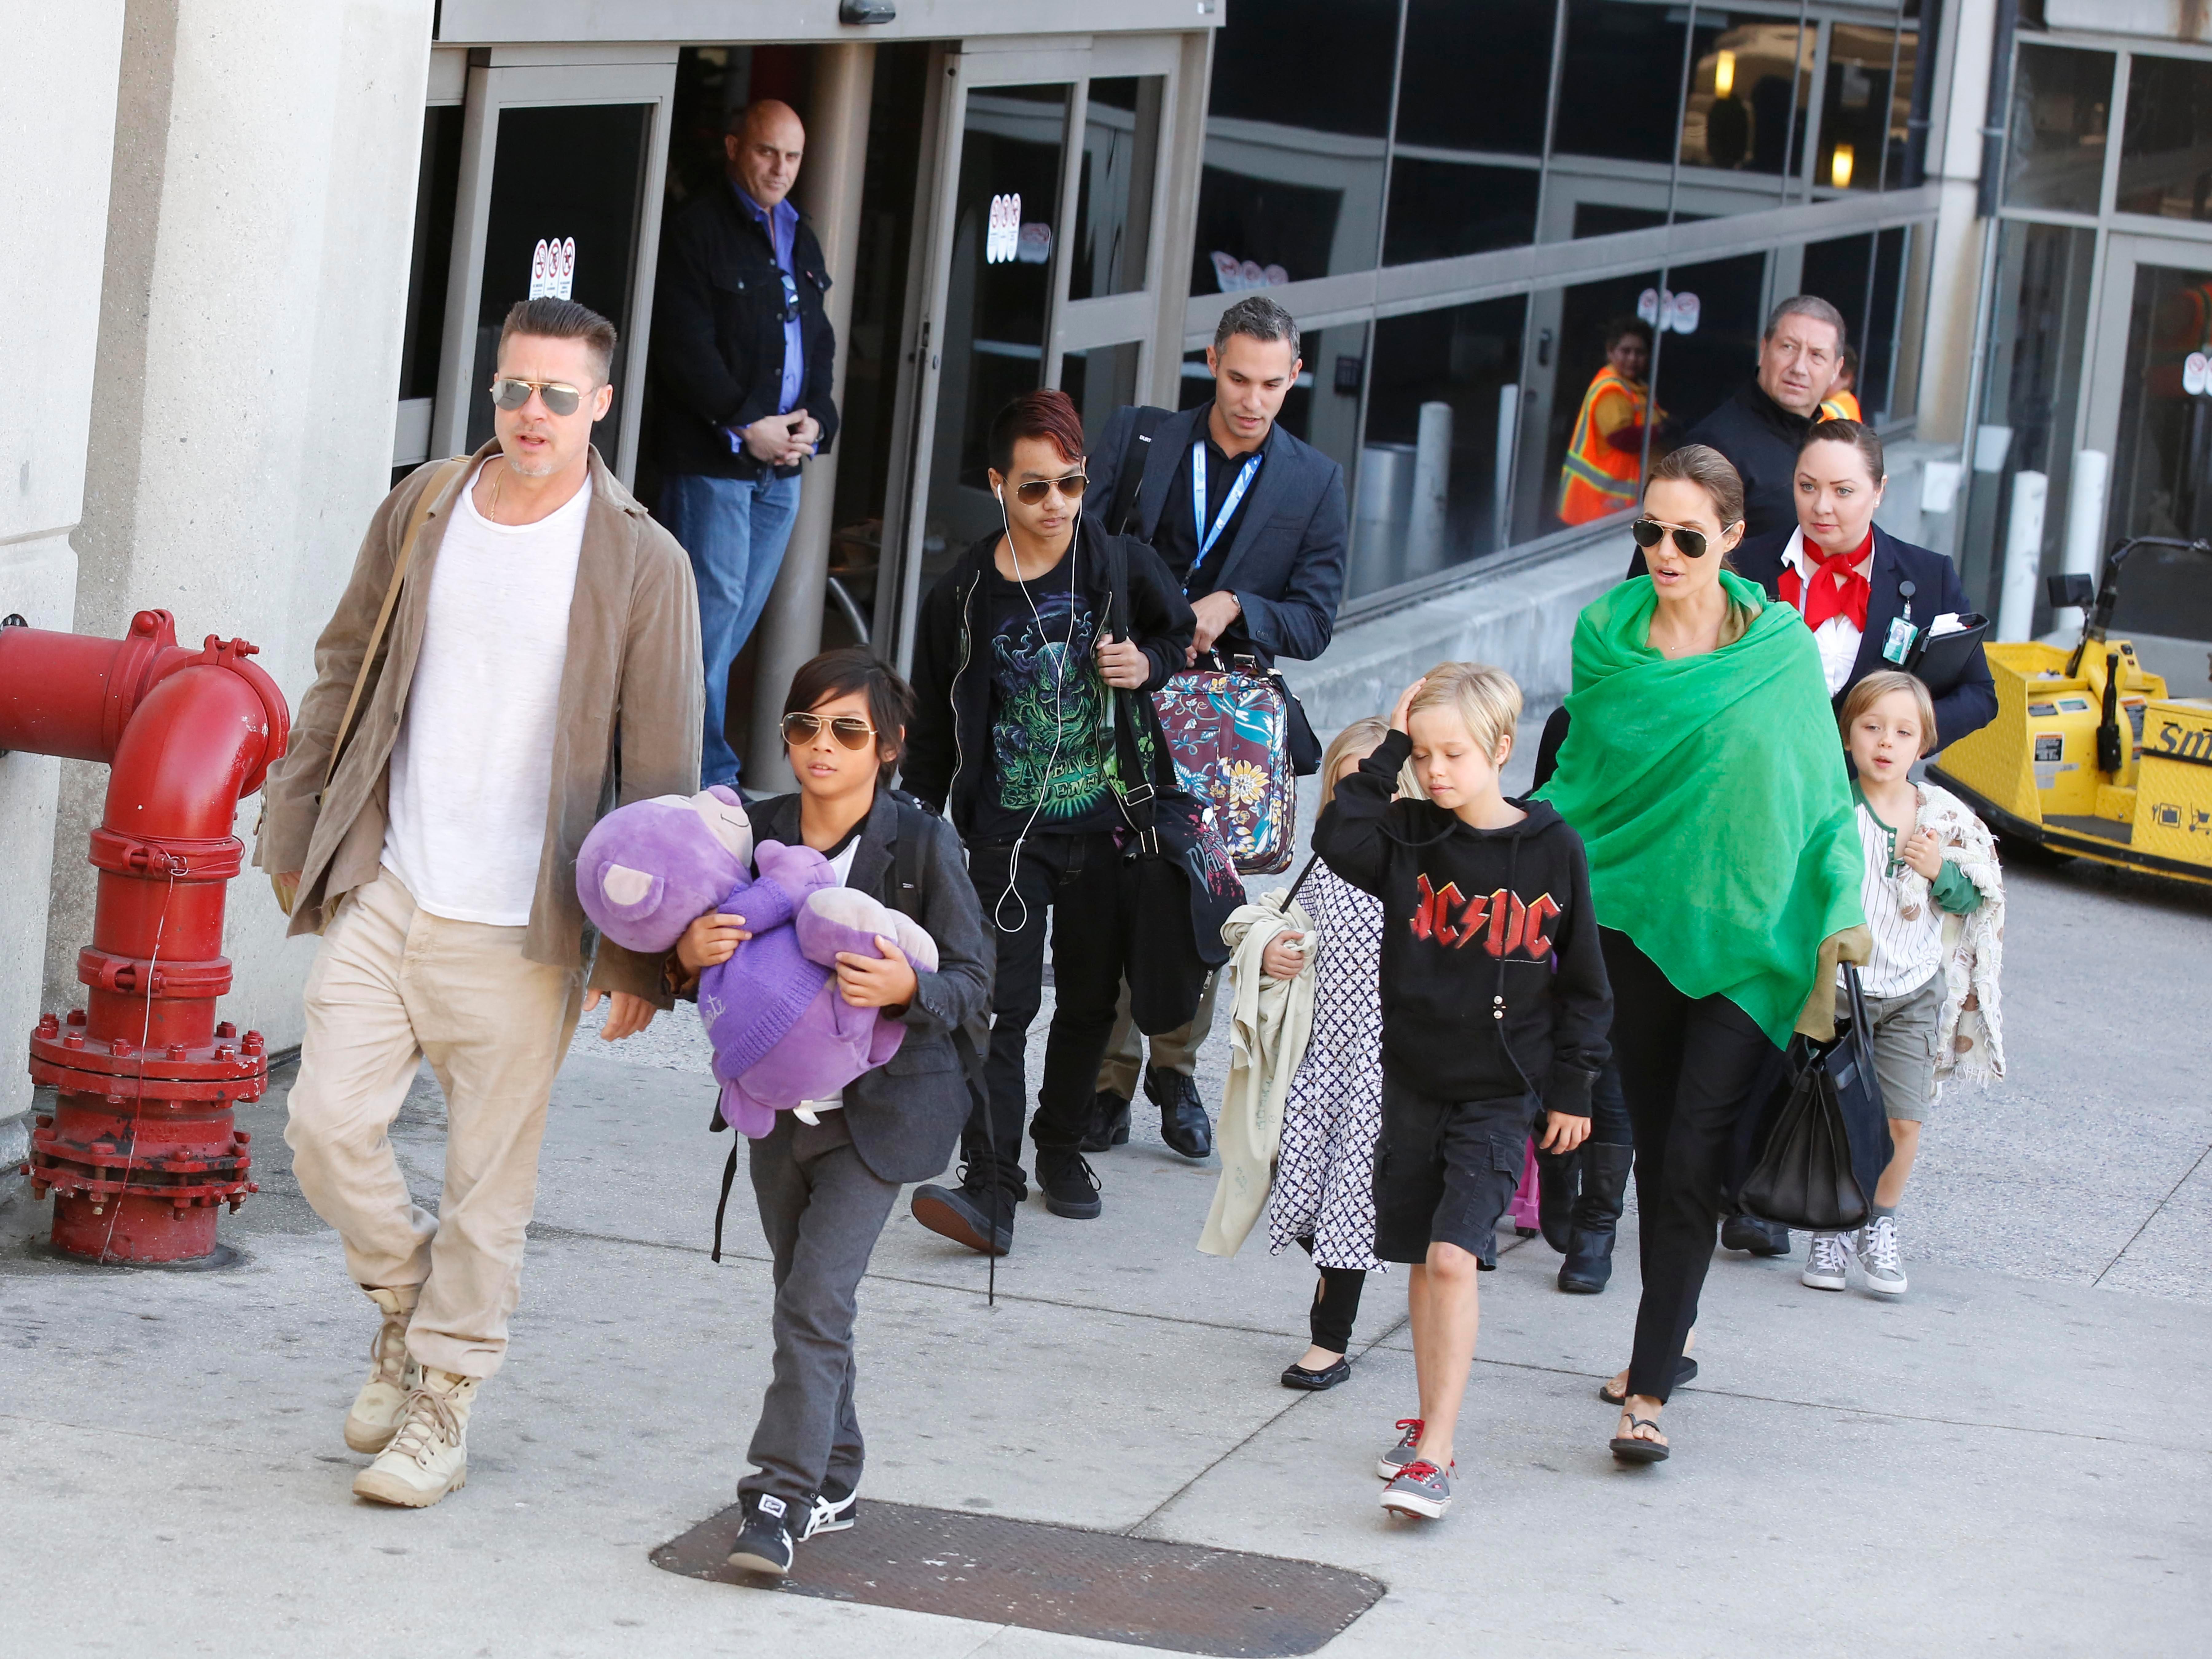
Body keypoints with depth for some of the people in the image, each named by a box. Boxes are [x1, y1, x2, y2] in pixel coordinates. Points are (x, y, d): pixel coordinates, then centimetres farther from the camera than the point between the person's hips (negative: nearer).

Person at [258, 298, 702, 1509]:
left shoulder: (642, 566, -6)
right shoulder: (419, 513, 6)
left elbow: (661, 773, -3)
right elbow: (342, 676, 16)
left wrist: (642, 953, -4)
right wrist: (295, 837, 14)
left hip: (521, 926, -3)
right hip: (382, 896, 3)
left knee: (489, 1179, 2)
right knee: (328, 1124, -5)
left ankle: (442, 1405, 17)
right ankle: (406, 1305, 22)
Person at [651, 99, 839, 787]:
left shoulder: (800, 240, 18)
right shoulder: (697, 229, -6)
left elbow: (821, 343, 20)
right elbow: (687, 345, -13)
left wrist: (816, 420, 2)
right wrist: (748, 426, -16)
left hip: (782, 462, 7)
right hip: (712, 456, -7)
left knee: (742, 611, 9)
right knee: (714, 603, -8)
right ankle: (702, 774, -2)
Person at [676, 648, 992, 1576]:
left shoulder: (922, 844, -11)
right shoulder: (758, 835, 0)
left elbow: (972, 978, -10)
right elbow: (720, 977, 6)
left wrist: (907, 988, -30)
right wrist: (692, 955, -17)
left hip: (881, 1107, -5)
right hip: (779, 1104, 5)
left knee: (817, 1296, -14)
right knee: (802, 1298, 13)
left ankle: (781, 1499, -10)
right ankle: (832, 1484, 28)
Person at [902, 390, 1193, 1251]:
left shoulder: (1123, 567, -3)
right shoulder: (963, 596, -4)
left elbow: (1188, 639, 15)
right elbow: (932, 734, 4)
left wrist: (1150, 663, -7)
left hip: (1107, 828, 2)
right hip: (1009, 834, -2)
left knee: (1089, 1001, 13)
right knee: (1007, 1004, -12)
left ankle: (1061, 1146, 33)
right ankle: (991, 1187, -17)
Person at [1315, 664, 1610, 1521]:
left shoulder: (1553, 849, -5)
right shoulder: (1410, 837, 0)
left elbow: (1582, 978, 2)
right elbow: (1336, 838, -19)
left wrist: (1573, 1088, 2)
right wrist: (1389, 751, -15)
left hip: (1501, 1093, -4)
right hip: (1414, 1079, 4)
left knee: (1454, 1257, -15)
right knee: (1422, 1261, 11)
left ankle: (1434, 1456, -16)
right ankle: (1431, 1421, 27)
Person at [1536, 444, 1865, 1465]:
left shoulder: (1781, 649, -4)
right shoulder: (1607, 635, 2)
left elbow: (1820, 792, 2)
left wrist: (1841, 916, -1)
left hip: (1744, 934, -3)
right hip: (1636, 919, 3)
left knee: (1694, 1162, -8)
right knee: (1656, 1146, 14)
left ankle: (1648, 1389, -8)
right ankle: (1670, 1333, 32)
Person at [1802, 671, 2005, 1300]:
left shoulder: (1945, 818, 1)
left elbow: (1974, 902, 8)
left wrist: (1942, 872, -10)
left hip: (1912, 995, 2)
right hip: (1838, 988, -2)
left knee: (1904, 1121, -4)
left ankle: (1879, 1230, 17)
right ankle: (1831, 1232, 17)